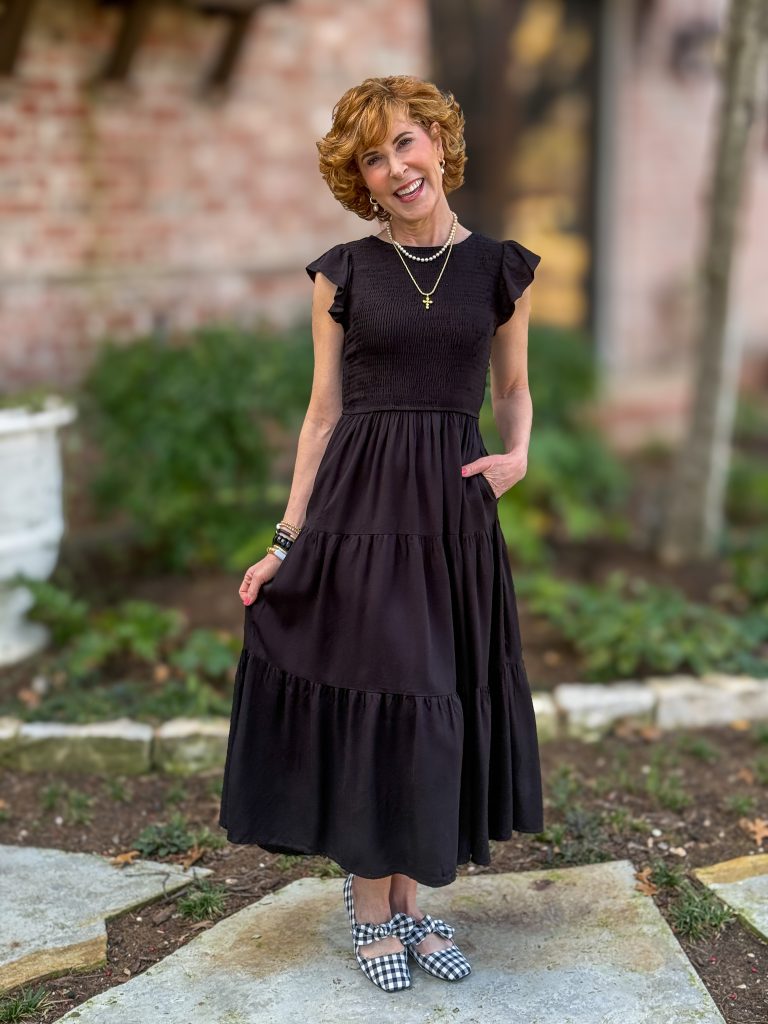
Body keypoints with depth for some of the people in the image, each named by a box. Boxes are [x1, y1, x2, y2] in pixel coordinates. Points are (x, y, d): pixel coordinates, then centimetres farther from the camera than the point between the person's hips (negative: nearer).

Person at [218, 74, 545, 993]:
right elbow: (323, 414, 3)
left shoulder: (501, 269, 4)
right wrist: (287, 542, 0)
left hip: (453, 509, 2)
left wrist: (517, 455, -6)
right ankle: (370, 907, 20)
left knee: (439, 707, 8)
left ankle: (410, 898, 26)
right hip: (356, 503, -1)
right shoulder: (343, 273, 2)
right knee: (363, 701, 2)